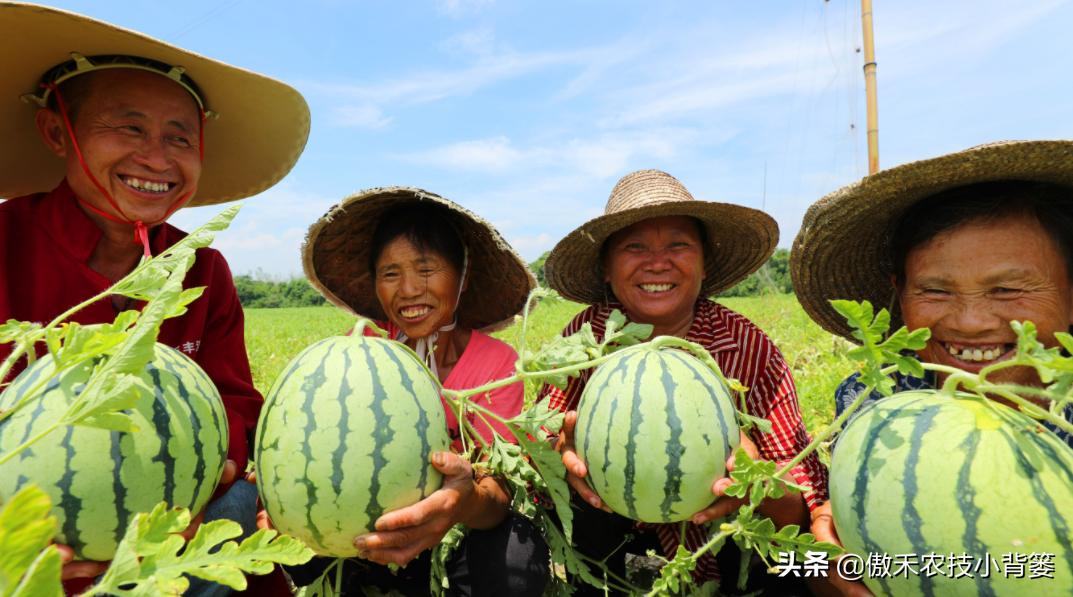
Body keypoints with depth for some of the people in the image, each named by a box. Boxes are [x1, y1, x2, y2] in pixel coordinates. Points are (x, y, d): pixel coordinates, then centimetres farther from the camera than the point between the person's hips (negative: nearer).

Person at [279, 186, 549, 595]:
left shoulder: (496, 363, -14)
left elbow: (497, 490, -24)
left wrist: (468, 499, -48)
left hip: (456, 533, -1)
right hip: (369, 530, 1)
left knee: (516, 558, -31)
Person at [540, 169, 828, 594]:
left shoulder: (751, 351, -20)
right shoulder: (586, 337, -18)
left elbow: (806, 495, -21)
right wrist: (564, 457, -43)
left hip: (714, 522, 0)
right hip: (614, 512, 0)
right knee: (580, 517, -27)